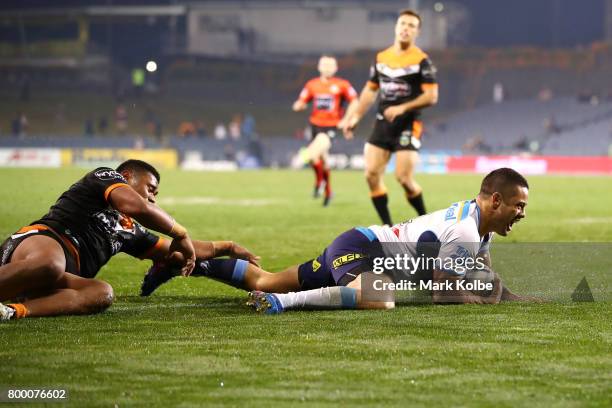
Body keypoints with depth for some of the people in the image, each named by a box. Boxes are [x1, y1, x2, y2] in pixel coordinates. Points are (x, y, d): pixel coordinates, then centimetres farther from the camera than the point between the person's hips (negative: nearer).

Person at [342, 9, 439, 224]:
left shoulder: (422, 60, -7)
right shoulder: (381, 58, 10)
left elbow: (431, 96, -12)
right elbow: (370, 90, 20)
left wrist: (402, 108, -20)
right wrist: (355, 117, 13)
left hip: (408, 125, -5)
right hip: (382, 123, 5)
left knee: (404, 178, -12)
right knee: (372, 175, -4)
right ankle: (388, 228, 5)